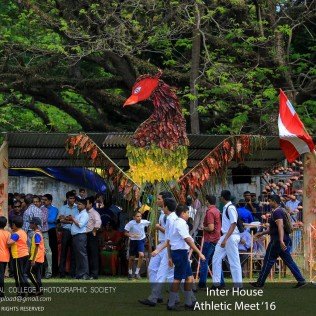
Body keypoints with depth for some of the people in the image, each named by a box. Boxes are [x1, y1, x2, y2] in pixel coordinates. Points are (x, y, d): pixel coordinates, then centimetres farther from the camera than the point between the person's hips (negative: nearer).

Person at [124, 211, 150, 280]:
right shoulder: (131, 223, -19)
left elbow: (149, 224, 10)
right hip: (133, 241, -1)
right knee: (132, 258, 8)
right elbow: (126, 233, -14)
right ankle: (130, 273, 32)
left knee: (141, 255, -19)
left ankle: (137, 273, -7)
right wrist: (132, 235, -31)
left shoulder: (144, 222, -13)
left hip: (141, 240, 1)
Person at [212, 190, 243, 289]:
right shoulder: (226, 207, 13)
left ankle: (238, 285, 1)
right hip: (225, 236, 10)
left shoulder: (230, 208, -15)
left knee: (234, 261, -4)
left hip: (231, 237, -10)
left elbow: (233, 225, -21)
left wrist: (225, 239, -25)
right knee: (216, 259, 9)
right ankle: (216, 283, 14)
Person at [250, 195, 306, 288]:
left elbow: (280, 226, -27)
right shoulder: (281, 211, 19)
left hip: (277, 240, -10)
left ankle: (260, 282, 5)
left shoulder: (277, 212, -14)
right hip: (285, 240, 10)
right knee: (288, 260, 8)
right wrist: (262, 233, 30)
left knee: (268, 260, -1)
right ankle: (301, 280, 0)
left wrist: (281, 240, -37)